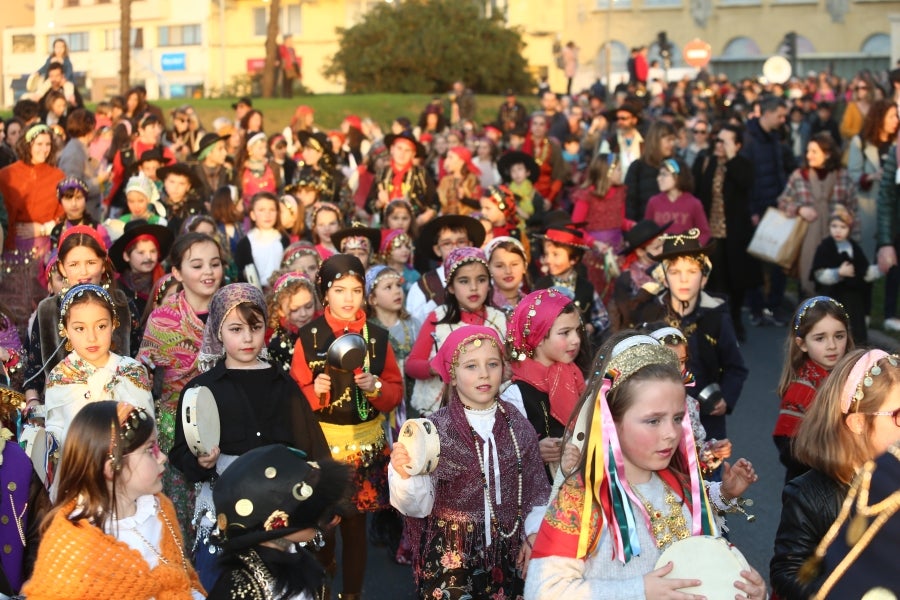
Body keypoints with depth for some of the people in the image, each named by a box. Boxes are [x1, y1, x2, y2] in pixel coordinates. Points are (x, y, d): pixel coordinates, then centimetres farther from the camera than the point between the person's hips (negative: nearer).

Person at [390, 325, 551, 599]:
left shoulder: (519, 427, -1)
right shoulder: (436, 429, -12)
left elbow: (536, 489, 11)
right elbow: (419, 505, -16)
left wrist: (533, 533, 1)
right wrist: (405, 475, -34)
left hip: (507, 555, 3)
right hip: (450, 556, -3)